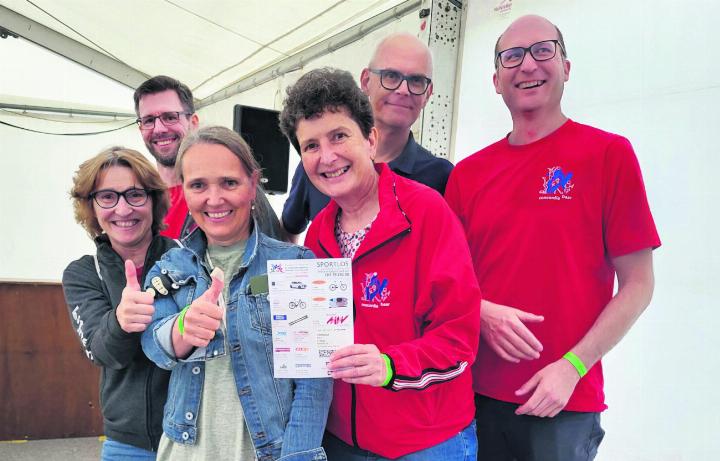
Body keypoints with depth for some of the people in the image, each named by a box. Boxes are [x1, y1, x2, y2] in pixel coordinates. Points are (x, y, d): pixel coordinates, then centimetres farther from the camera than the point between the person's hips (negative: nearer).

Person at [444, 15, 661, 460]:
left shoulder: (609, 153, -5)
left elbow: (638, 285, -6)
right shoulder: (468, 172, 4)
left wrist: (572, 367, -13)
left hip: (566, 400, -3)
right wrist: (482, 313, -11)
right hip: (476, 392, 4)